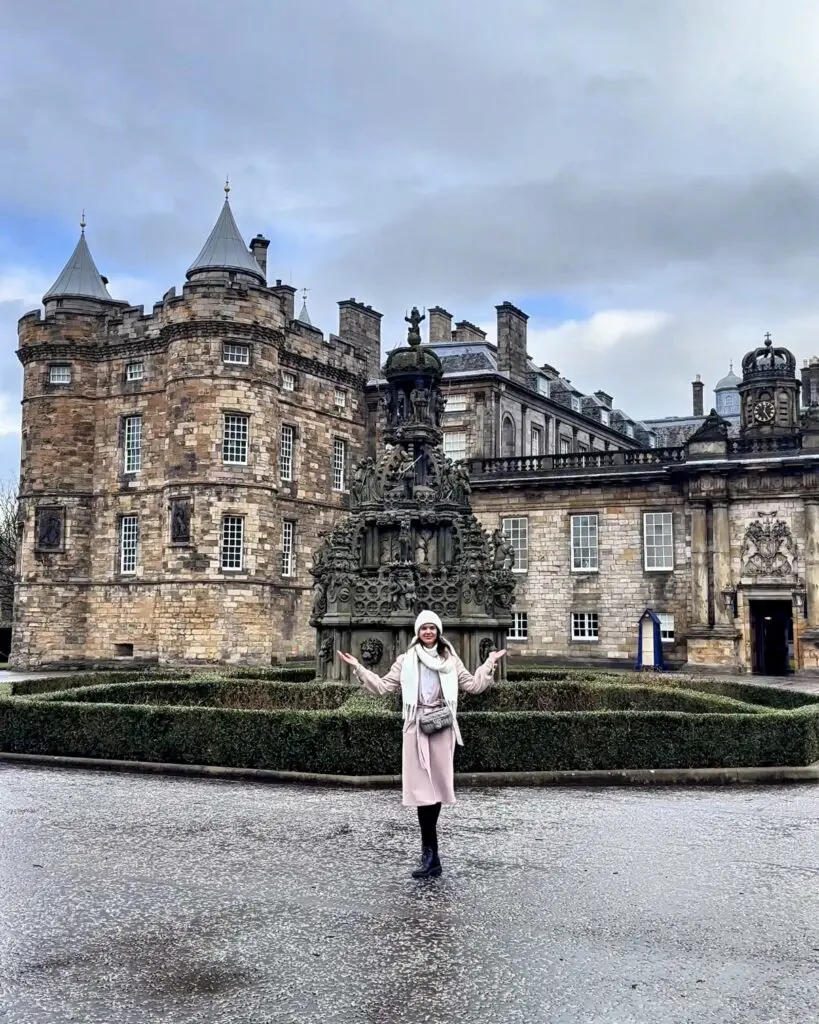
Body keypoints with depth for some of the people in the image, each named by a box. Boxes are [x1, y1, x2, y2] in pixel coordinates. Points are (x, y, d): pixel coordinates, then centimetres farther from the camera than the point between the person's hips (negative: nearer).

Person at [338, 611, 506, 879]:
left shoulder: (450, 660, 13)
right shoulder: (406, 660, 10)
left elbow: (473, 685, 13)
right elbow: (383, 686, 6)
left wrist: (490, 663, 10)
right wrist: (358, 667, 1)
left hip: (442, 727, 1)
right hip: (417, 727, -1)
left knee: (437, 784, 2)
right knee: (422, 786, -8)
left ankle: (429, 853, 14)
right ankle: (431, 856, -5)